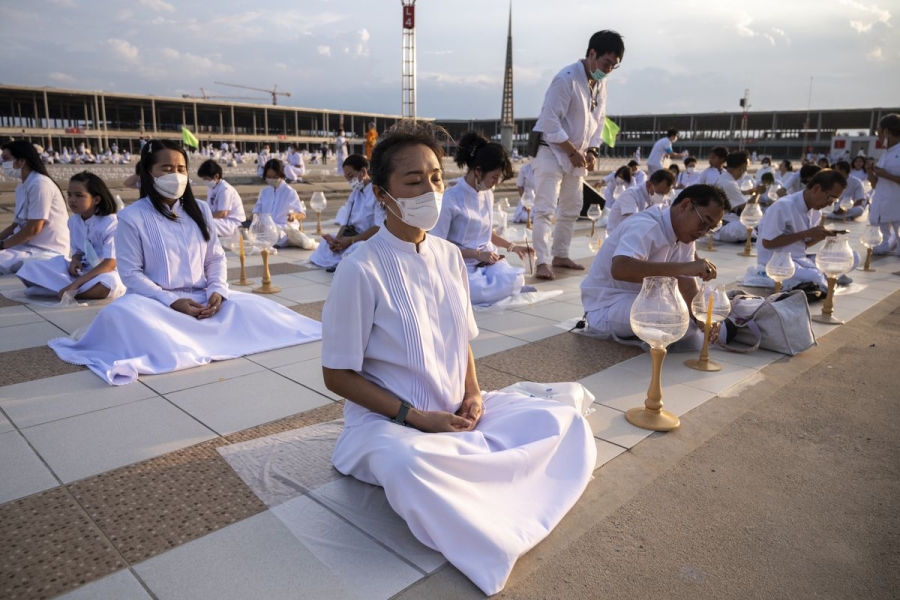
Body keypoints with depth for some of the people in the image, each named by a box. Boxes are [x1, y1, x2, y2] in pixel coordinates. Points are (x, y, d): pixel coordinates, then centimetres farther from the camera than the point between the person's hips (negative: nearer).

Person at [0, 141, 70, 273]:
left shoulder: (39, 184, -17)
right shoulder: (21, 188, 13)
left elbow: (33, 229, -20)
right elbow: (16, 225, 17)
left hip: (47, 251, -9)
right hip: (28, 245, 9)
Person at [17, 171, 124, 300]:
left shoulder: (110, 223, -18)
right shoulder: (73, 221, 3)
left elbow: (110, 263, -25)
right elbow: (79, 250, 16)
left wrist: (75, 284, -31)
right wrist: (75, 260, -11)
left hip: (105, 274, -6)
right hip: (82, 271, 6)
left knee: (108, 283, -42)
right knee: (31, 267, -4)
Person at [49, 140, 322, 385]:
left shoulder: (200, 210, 8)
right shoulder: (132, 217, -6)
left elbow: (216, 258, 10)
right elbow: (131, 273, -8)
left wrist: (217, 289, -11)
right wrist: (171, 301, -19)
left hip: (202, 297, 4)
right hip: (157, 300, -4)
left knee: (253, 306, -20)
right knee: (120, 314, -35)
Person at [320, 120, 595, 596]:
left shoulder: (449, 256, 2)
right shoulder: (361, 271, -17)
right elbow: (337, 375, -13)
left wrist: (474, 395, -6)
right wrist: (416, 417, -18)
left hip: (459, 413, 6)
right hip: (390, 421, -6)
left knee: (564, 422, -8)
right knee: (408, 462, -40)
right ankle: (494, 537, -14)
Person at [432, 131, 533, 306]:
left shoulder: (488, 195, 10)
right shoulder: (450, 199, -13)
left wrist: (512, 247, 10)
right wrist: (478, 254, -15)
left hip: (489, 261, 6)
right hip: (463, 266, -6)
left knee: (515, 281, -26)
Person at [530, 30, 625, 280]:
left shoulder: (601, 83, 4)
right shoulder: (566, 79, -20)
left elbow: (598, 119, 13)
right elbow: (550, 121, -22)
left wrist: (591, 151, 0)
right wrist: (573, 152, -18)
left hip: (576, 154, 9)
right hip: (551, 150, -8)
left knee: (572, 208, 13)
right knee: (545, 208, -14)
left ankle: (560, 255, 25)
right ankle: (543, 262, -14)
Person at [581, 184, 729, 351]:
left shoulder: (684, 234, 3)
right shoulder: (645, 227, -25)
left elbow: (688, 286, 1)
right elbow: (620, 269, -44)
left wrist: (703, 318, -18)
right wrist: (683, 267, -44)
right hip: (606, 308, -9)